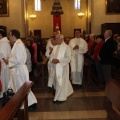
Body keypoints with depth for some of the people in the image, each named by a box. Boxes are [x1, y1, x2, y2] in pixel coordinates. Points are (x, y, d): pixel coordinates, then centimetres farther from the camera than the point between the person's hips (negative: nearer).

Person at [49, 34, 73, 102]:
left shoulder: (66, 47, -10)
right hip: (56, 67, 7)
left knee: (62, 82, -3)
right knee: (57, 81, 16)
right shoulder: (55, 47, 11)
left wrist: (59, 60, -23)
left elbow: (68, 58, -15)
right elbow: (52, 56, 12)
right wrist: (53, 59, -12)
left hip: (63, 67, -7)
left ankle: (61, 97, 6)